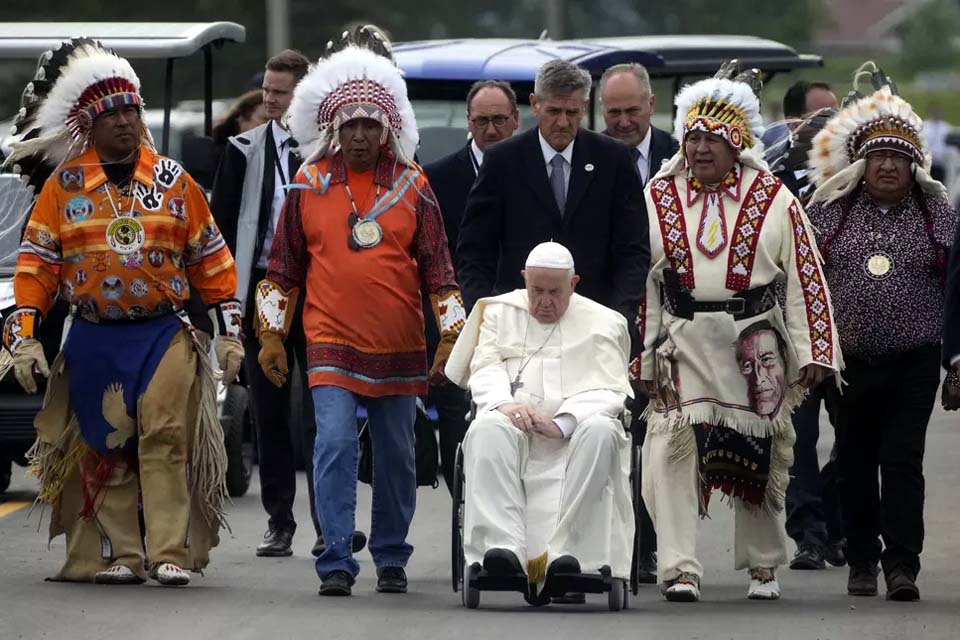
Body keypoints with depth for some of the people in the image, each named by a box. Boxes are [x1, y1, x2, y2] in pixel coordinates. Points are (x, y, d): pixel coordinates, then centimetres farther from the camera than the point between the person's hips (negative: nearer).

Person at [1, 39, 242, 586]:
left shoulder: (173, 181, 6)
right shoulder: (64, 186, 4)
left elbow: (211, 259, 10)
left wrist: (229, 331, 7)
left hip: (165, 335, -1)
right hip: (95, 340, 1)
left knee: (165, 437, -12)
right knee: (105, 447, 2)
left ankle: (171, 554, -12)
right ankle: (119, 556, 9)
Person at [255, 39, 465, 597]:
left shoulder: (413, 186, 3)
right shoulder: (309, 186, 4)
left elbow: (438, 268, 6)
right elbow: (283, 269, 11)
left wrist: (452, 338, 1)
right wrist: (272, 335, 9)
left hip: (399, 349, 1)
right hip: (332, 343, -1)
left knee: (397, 455, 8)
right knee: (335, 445, -13)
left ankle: (392, 559, 21)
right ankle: (337, 563, -11)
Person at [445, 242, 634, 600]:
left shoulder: (602, 324, 16)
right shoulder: (500, 312, 21)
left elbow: (608, 391, 3)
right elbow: (485, 369, 7)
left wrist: (562, 422, -16)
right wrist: (505, 404, -16)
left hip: (575, 427, -1)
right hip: (513, 421, 1)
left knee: (601, 432, -35)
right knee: (487, 430, -34)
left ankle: (566, 555, -43)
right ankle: (504, 548, -49)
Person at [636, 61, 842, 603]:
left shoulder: (774, 199, 1)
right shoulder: (658, 198, 6)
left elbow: (807, 278, 0)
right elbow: (640, 279, 7)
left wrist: (813, 351, -6)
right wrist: (640, 355, 3)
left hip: (754, 344, 0)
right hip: (681, 344, 1)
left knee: (759, 456, 8)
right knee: (674, 451, -12)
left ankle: (763, 567, 26)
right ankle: (680, 570, -13)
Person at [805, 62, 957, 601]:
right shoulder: (830, 210, 4)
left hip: (914, 360, -2)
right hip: (848, 359, 2)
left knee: (903, 460, -8)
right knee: (855, 462, 9)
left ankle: (902, 563, -7)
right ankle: (863, 560, 20)